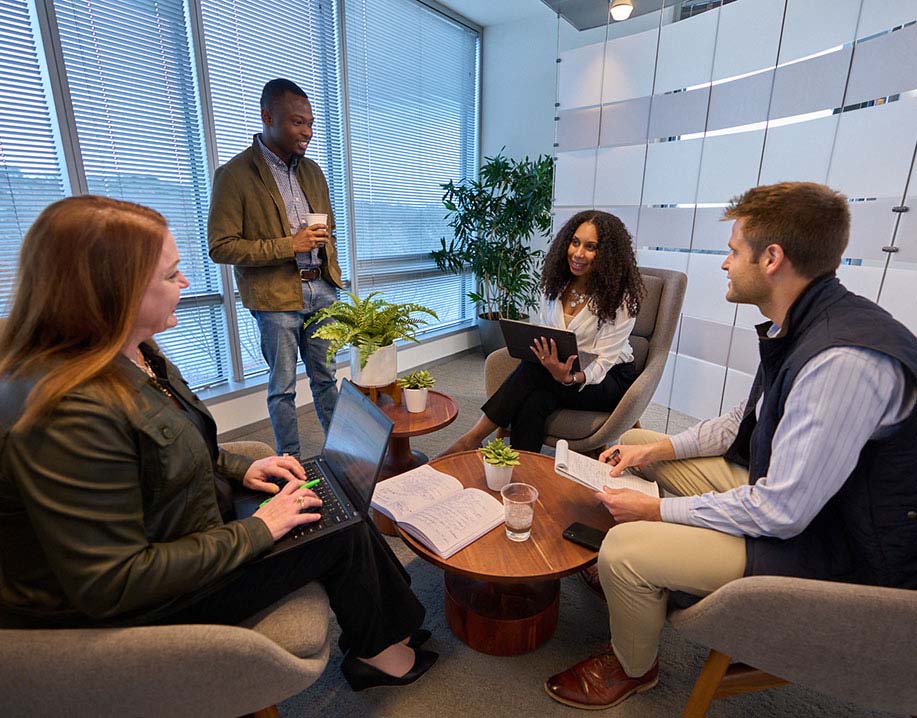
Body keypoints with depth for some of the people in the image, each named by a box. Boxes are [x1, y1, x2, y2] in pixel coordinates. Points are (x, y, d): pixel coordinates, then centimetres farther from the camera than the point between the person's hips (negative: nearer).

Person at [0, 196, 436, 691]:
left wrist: (238, 468, 1)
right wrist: (255, 532, -22)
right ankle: (378, 651, 23)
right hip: (140, 609, -8)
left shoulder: (133, 355, -2)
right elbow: (110, 586, -29)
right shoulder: (69, 412, -33)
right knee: (344, 535, -6)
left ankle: (389, 626, 23)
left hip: (183, 533, 9)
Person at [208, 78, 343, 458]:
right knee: (283, 387, 5)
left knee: (325, 377, 14)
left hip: (320, 290, 6)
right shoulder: (234, 174, -7)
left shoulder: (312, 171, 13)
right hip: (275, 297, -5)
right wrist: (289, 245, -17)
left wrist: (331, 277, 15)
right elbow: (220, 247, -11)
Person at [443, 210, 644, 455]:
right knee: (533, 402, -33)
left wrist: (571, 378, -38)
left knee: (536, 369, -33)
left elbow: (602, 362, -17)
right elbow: (539, 335, 4)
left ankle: (474, 437, -25)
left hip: (610, 379, -4)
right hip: (560, 369, 4)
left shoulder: (620, 297, -14)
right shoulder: (556, 282, 1)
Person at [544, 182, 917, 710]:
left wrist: (658, 510, -20)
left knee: (625, 547, -23)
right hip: (782, 485, 9)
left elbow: (781, 512, -30)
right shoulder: (802, 328, -2)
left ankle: (634, 669, 11)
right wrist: (659, 449, 1)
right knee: (637, 444, 12)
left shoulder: (843, 360, -33)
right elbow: (748, 422, 10)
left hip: (832, 546, -9)